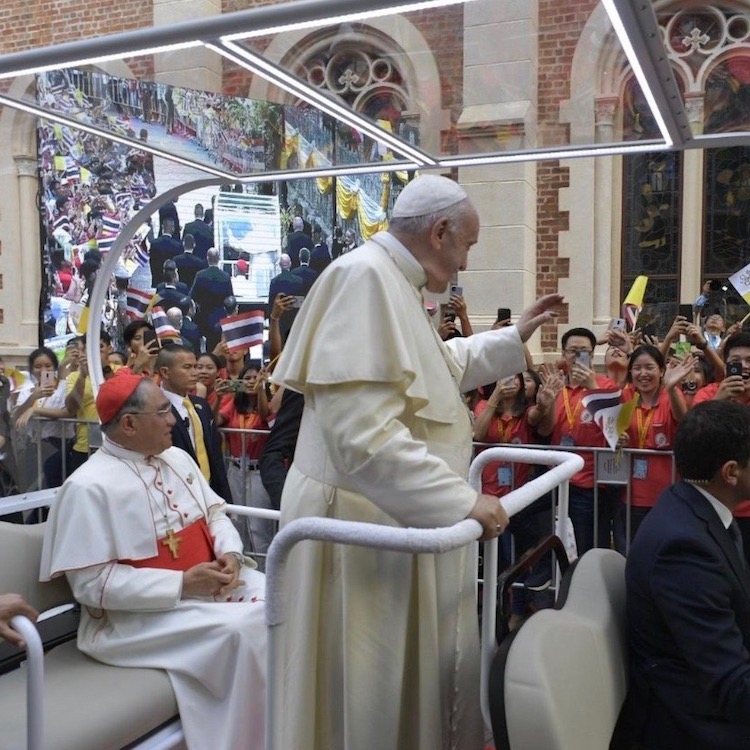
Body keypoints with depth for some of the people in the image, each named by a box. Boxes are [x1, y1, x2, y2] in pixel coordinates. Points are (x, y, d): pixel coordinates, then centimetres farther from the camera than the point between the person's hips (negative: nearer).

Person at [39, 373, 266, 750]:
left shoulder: (177, 458, 8)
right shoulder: (89, 486, -15)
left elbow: (214, 513, 13)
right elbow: (92, 584, -19)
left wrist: (230, 553, -10)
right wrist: (181, 584, -23)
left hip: (210, 583, 7)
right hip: (140, 613, -7)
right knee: (237, 630, -28)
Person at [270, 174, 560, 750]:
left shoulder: (393, 282, 13)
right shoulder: (365, 277, -21)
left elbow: (435, 367, 31)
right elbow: (365, 432, -30)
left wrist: (514, 338, 30)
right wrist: (460, 499, -26)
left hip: (393, 516, 10)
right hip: (362, 523, -10)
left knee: (412, 670, 22)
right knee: (371, 696, 7)